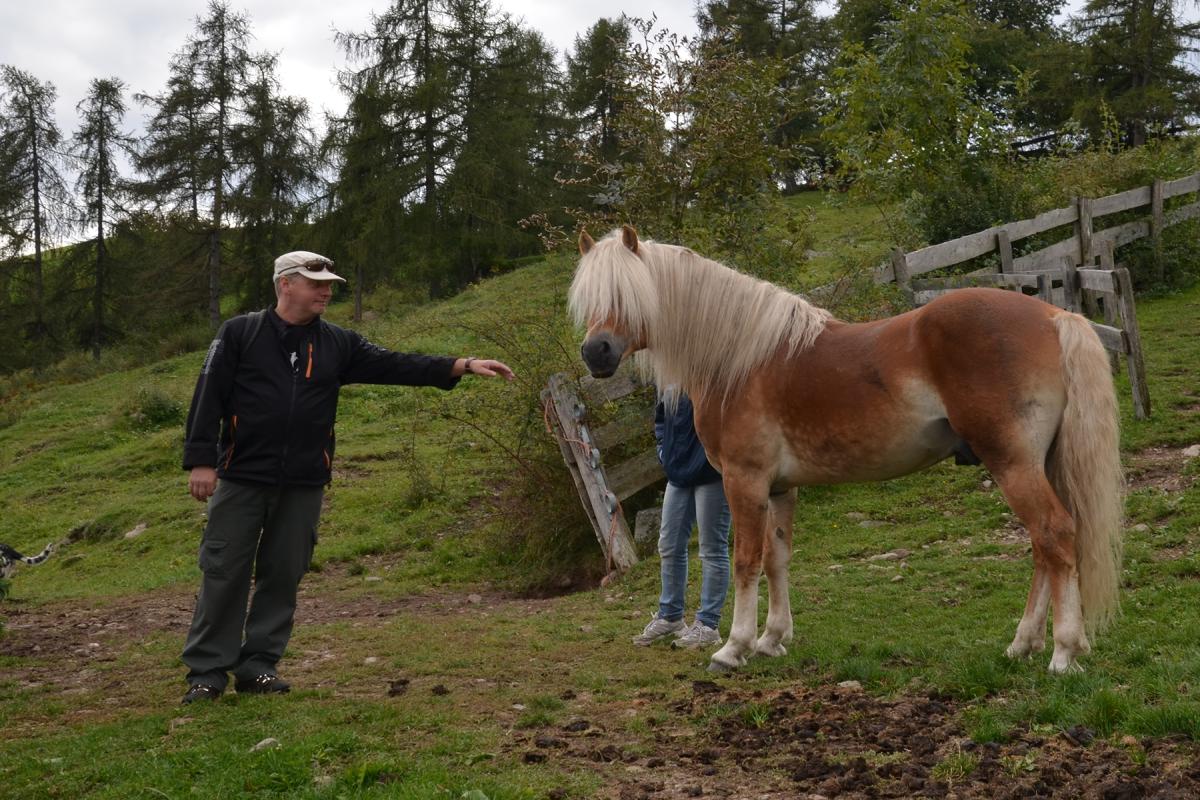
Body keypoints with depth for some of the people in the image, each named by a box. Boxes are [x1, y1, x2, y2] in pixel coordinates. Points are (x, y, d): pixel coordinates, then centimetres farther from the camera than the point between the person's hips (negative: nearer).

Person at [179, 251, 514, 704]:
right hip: (241, 479, -3)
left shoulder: (337, 344, 9)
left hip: (303, 486, 4)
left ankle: (258, 666, 19)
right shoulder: (239, 334, 0)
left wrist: (464, 366, -6)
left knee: (283, 577, 7)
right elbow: (209, 397, -3)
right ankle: (208, 671, 10)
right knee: (224, 574, 0)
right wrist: (201, 460, -10)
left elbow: (396, 365, 3)